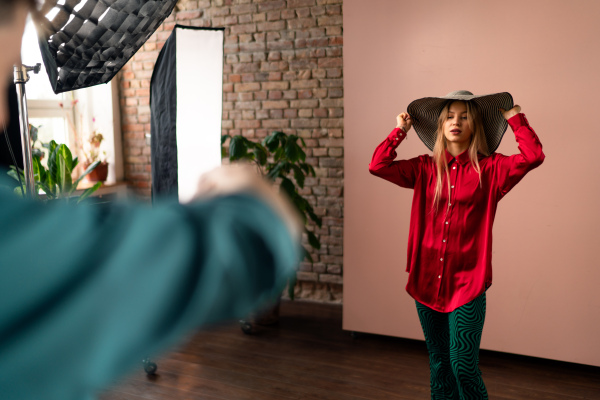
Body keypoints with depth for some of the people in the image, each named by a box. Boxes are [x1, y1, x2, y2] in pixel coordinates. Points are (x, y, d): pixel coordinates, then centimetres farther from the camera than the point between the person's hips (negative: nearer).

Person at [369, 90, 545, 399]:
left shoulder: (489, 169, 0)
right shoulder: (425, 169, 6)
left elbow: (533, 156, -14)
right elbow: (377, 165, 0)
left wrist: (515, 118, -2)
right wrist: (400, 130, 6)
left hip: (467, 284, -3)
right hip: (427, 281, 3)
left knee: (463, 365, -7)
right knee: (439, 363, 15)